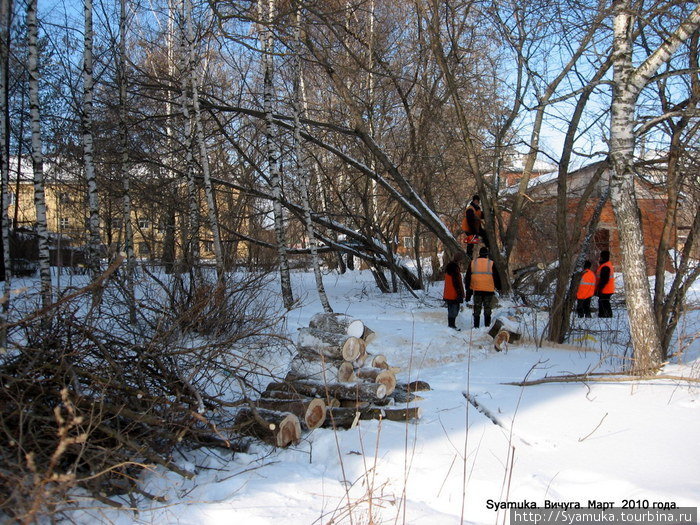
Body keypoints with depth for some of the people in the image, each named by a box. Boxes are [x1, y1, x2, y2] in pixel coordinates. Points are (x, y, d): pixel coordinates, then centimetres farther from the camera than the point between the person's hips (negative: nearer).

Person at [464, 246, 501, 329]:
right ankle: (487, 326, 3)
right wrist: (498, 288, 15)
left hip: (477, 290, 2)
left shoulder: (472, 263, 6)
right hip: (489, 291, -2)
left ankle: (476, 326, 8)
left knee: (477, 309, 9)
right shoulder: (491, 263, -3)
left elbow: (467, 278, 8)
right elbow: (496, 277, 2)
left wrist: (468, 291, 12)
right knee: (487, 310, 5)